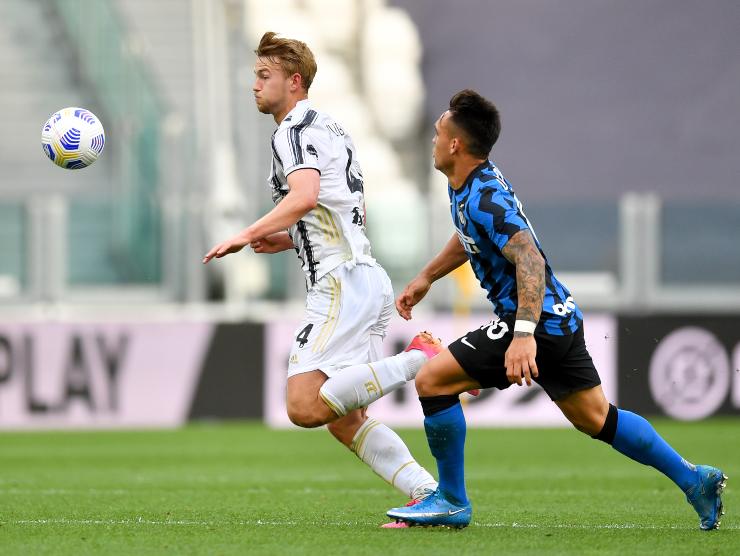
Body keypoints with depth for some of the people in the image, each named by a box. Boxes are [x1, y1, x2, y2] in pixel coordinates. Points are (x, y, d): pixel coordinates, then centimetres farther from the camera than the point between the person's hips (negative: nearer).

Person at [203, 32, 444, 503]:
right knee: (344, 420, 9)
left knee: (305, 406, -18)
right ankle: (431, 495, 2)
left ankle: (421, 361, -18)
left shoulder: (295, 130, -8)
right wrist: (290, 239, 23)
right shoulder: (331, 128, 23)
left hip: (342, 283, -10)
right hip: (369, 282, 10)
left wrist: (247, 235, -23)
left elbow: (305, 196, -27)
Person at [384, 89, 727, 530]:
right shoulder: (468, 184, 10)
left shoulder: (485, 198, -21)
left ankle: (452, 501, -2)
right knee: (596, 419, 18)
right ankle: (694, 479, 21)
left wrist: (524, 334, -40)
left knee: (432, 379, -10)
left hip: (538, 319, -10)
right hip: (561, 315, 10)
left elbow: (529, 260, -32)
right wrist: (426, 278, 33)